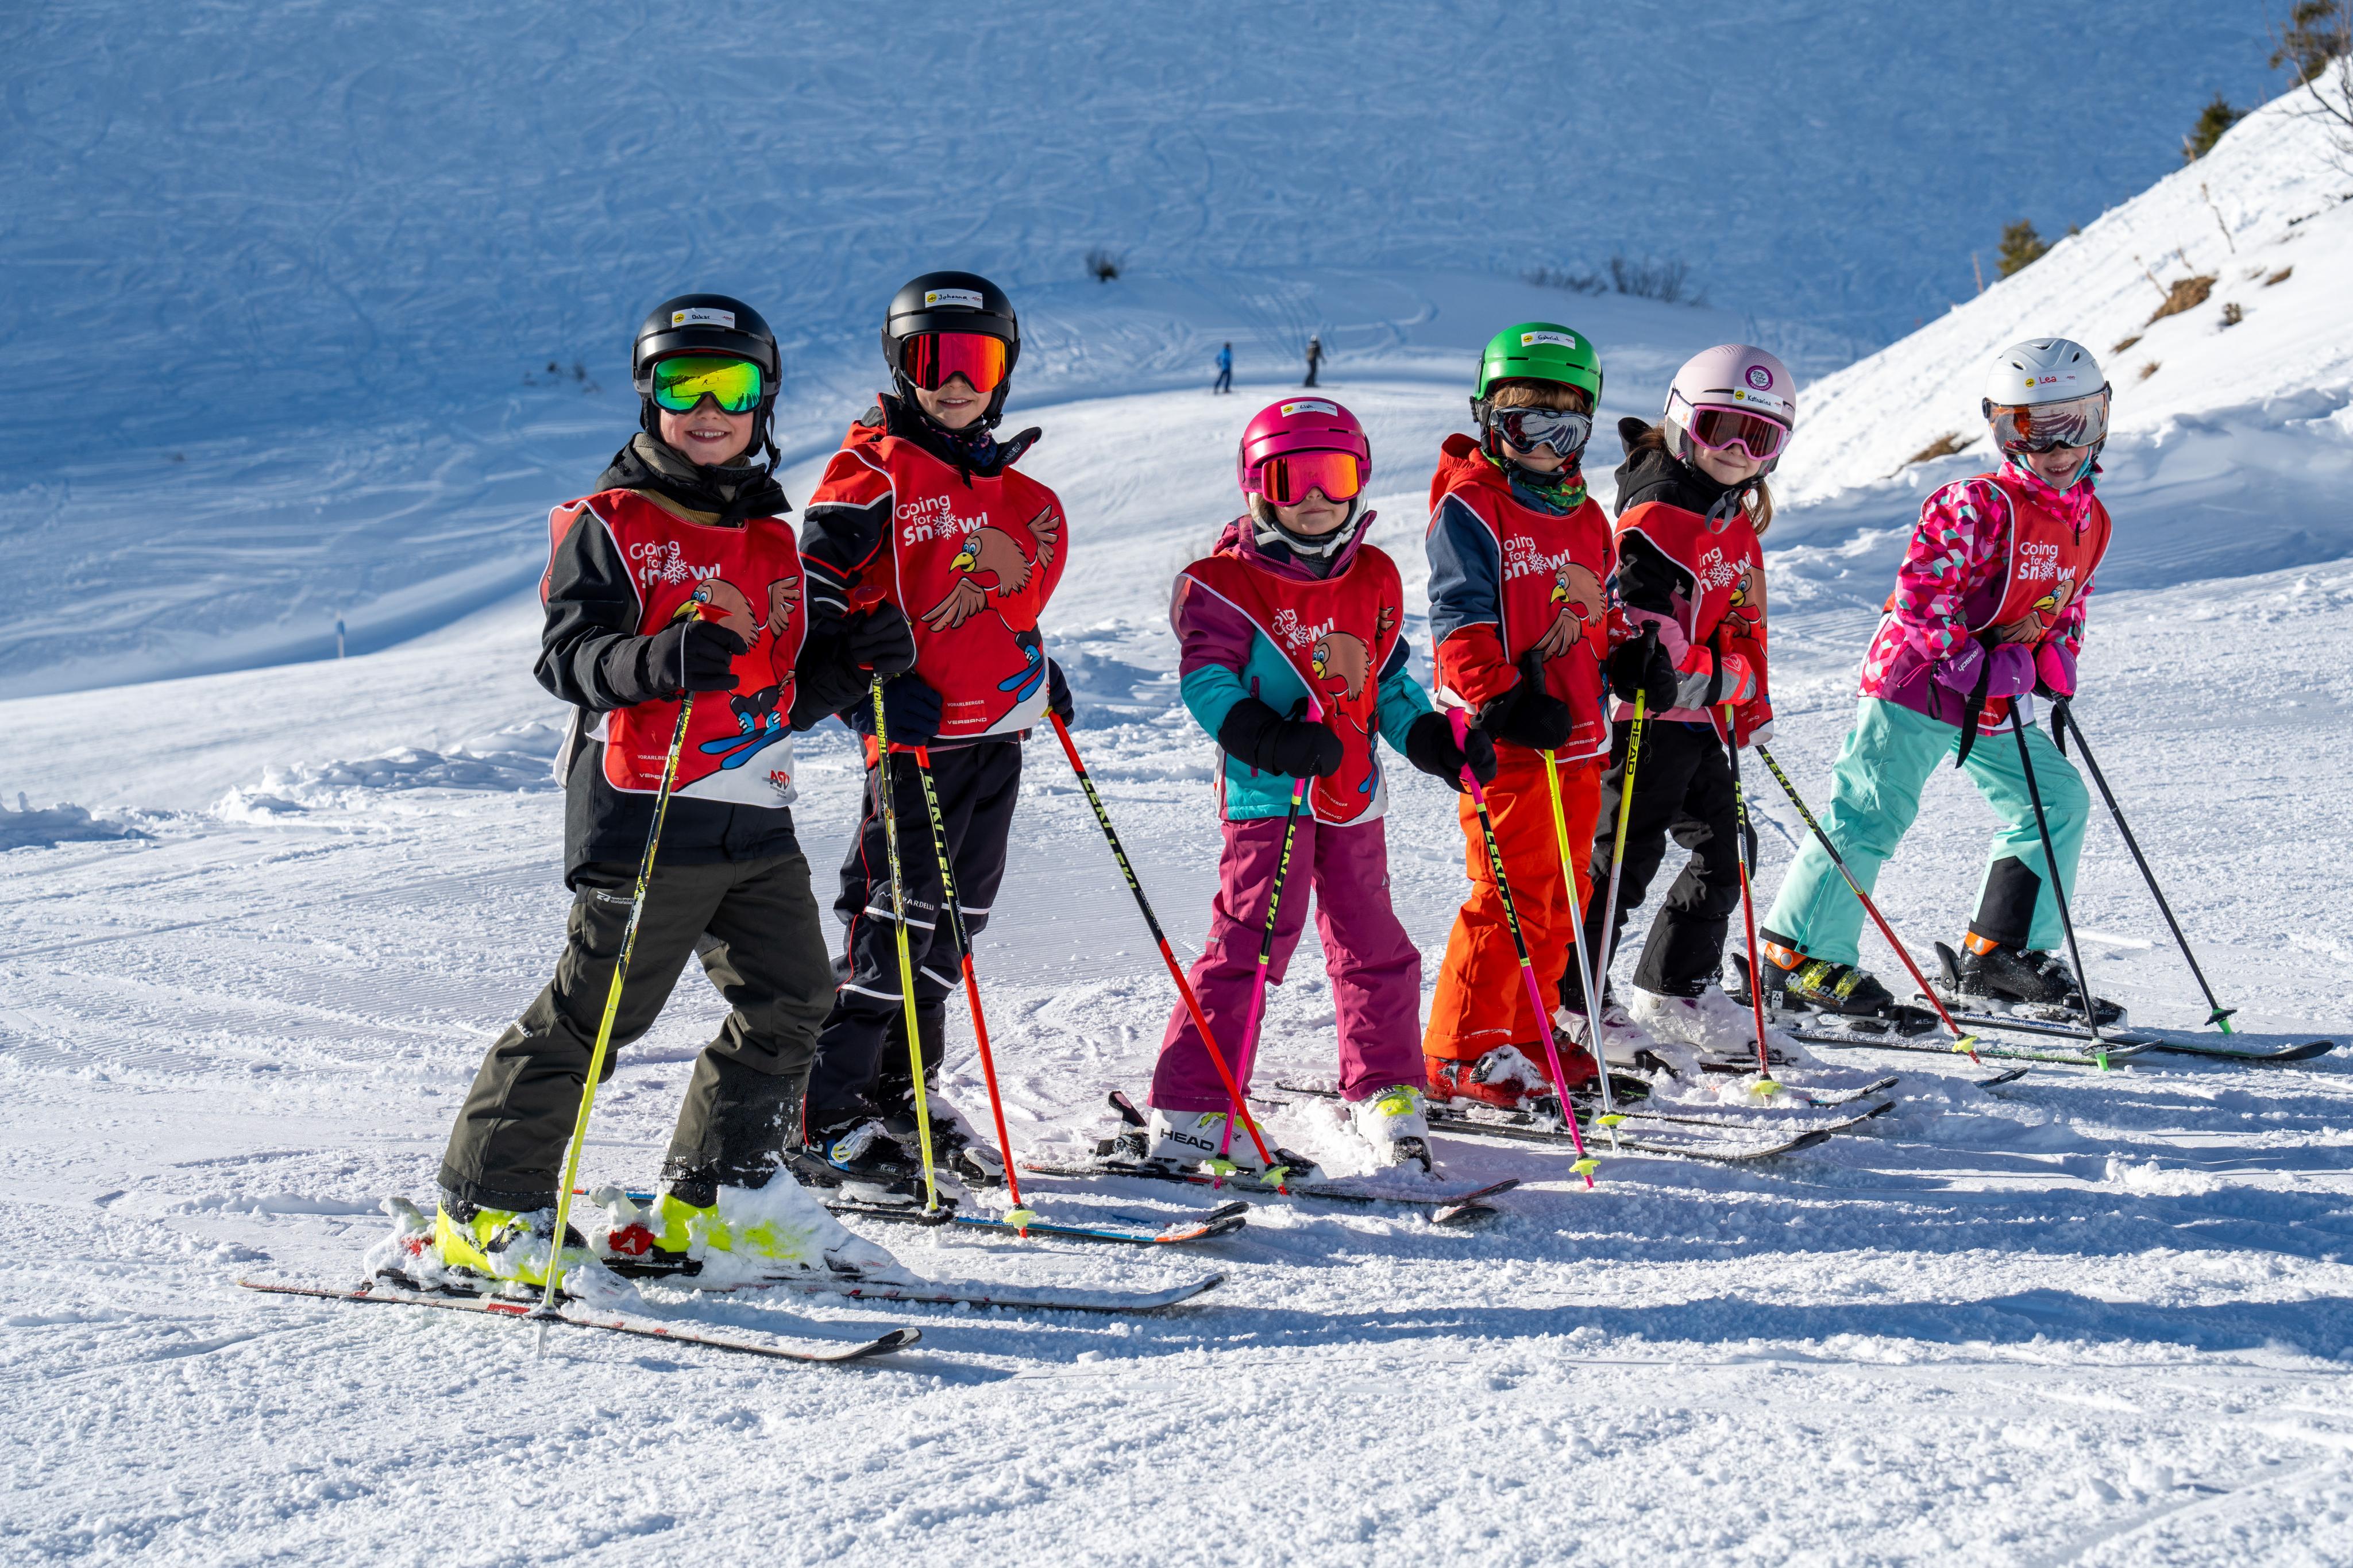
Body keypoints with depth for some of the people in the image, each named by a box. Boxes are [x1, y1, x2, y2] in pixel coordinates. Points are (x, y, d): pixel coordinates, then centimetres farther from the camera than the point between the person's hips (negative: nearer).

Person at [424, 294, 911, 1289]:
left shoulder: (771, 543, 19)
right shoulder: (609, 527, -1)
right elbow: (568, 656, -13)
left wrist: (855, 658, 4)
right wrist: (662, 660, -31)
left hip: (756, 822, 7)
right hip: (647, 815, -7)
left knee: (790, 1001, 6)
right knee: (595, 1011, -6)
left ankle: (719, 1195, 22)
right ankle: (486, 1210, 5)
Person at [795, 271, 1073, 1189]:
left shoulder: (1007, 485, 16)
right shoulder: (876, 470, -7)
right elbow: (815, 586, -12)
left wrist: (1035, 666, 19)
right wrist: (865, 687, -19)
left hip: (999, 732, 8)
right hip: (920, 728, -7)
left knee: (956, 916, 12)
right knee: (892, 921, -8)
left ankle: (902, 1093, 22)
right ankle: (824, 1114, -1)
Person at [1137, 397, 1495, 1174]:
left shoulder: (1375, 579, 12)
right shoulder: (1225, 584, -6)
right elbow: (1209, 684, -12)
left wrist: (1435, 739, 4)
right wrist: (1272, 740, -27)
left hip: (1353, 796, 6)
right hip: (1267, 792, -6)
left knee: (1373, 945, 12)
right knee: (1250, 940, -11)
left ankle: (1386, 1093, 27)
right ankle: (1188, 1112, -6)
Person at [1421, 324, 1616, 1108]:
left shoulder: (1584, 514, 18)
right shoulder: (1470, 507, -6)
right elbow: (1462, 617, -15)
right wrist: (1502, 698, -25)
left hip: (1575, 731, 8)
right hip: (1506, 737, -8)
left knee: (1562, 895, 12)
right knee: (1512, 892, -11)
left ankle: (1527, 1036, 22)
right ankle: (1461, 1049, -4)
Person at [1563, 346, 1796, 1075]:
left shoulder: (1737, 521, 17)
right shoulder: (1661, 509, -12)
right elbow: (1641, 594, -26)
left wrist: (1752, 705, 24)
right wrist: (1645, 654, -42)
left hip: (1703, 715, 10)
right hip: (1651, 711, -10)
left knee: (1721, 852, 15)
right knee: (1624, 855, -8)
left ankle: (1678, 993, 27)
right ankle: (1568, 1003, -2)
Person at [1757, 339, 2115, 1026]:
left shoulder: (2088, 519, 9)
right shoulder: (1977, 506, -17)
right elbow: (1920, 595, -20)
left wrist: (2056, 660, 5)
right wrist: (1977, 664, -23)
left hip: (1992, 706, 8)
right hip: (1917, 682, -8)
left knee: (2058, 800, 9)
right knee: (1873, 812, -11)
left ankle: (2001, 955, 16)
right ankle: (1801, 957, -3)